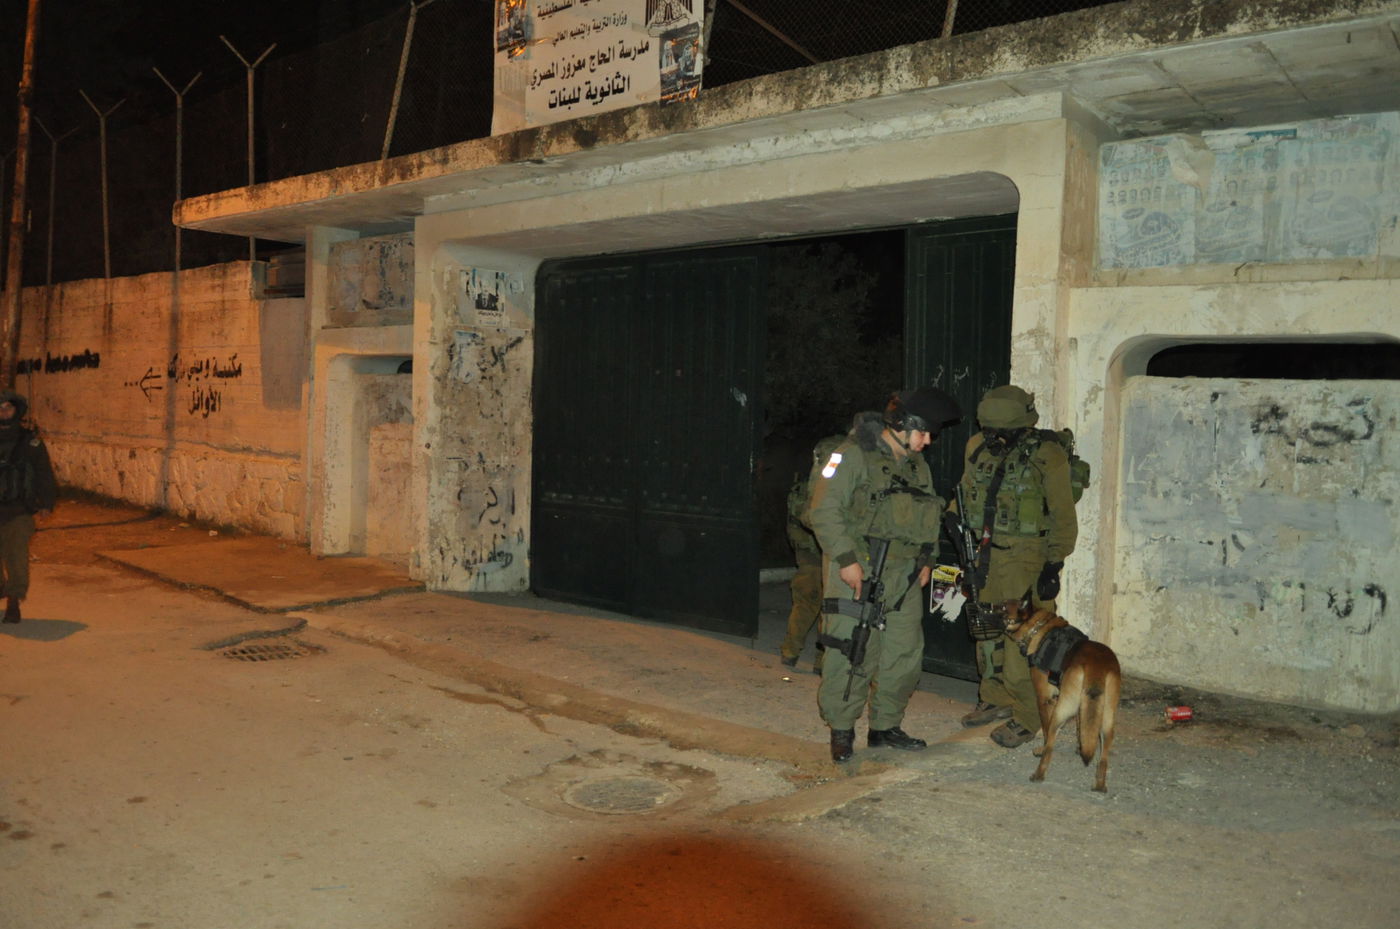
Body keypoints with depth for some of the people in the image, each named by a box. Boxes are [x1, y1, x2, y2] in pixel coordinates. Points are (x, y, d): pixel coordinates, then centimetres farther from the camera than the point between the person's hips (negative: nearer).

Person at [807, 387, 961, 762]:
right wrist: (846, 559, -19)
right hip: (856, 573, -7)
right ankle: (841, 731, 11)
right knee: (852, 654, -5)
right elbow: (824, 511, -15)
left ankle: (886, 726, 25)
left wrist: (926, 559, 13)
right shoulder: (853, 455, -10)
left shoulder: (917, 464, 14)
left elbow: (929, 518, 24)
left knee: (905, 654, 10)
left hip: (903, 576, 7)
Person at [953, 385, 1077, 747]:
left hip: (1026, 557, -6)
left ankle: (1026, 717, 5)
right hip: (986, 554, 6)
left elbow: (1063, 517, -10)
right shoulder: (977, 448, 5)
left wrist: (1054, 564, -13)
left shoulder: (1047, 455, -13)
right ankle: (996, 699, 30)